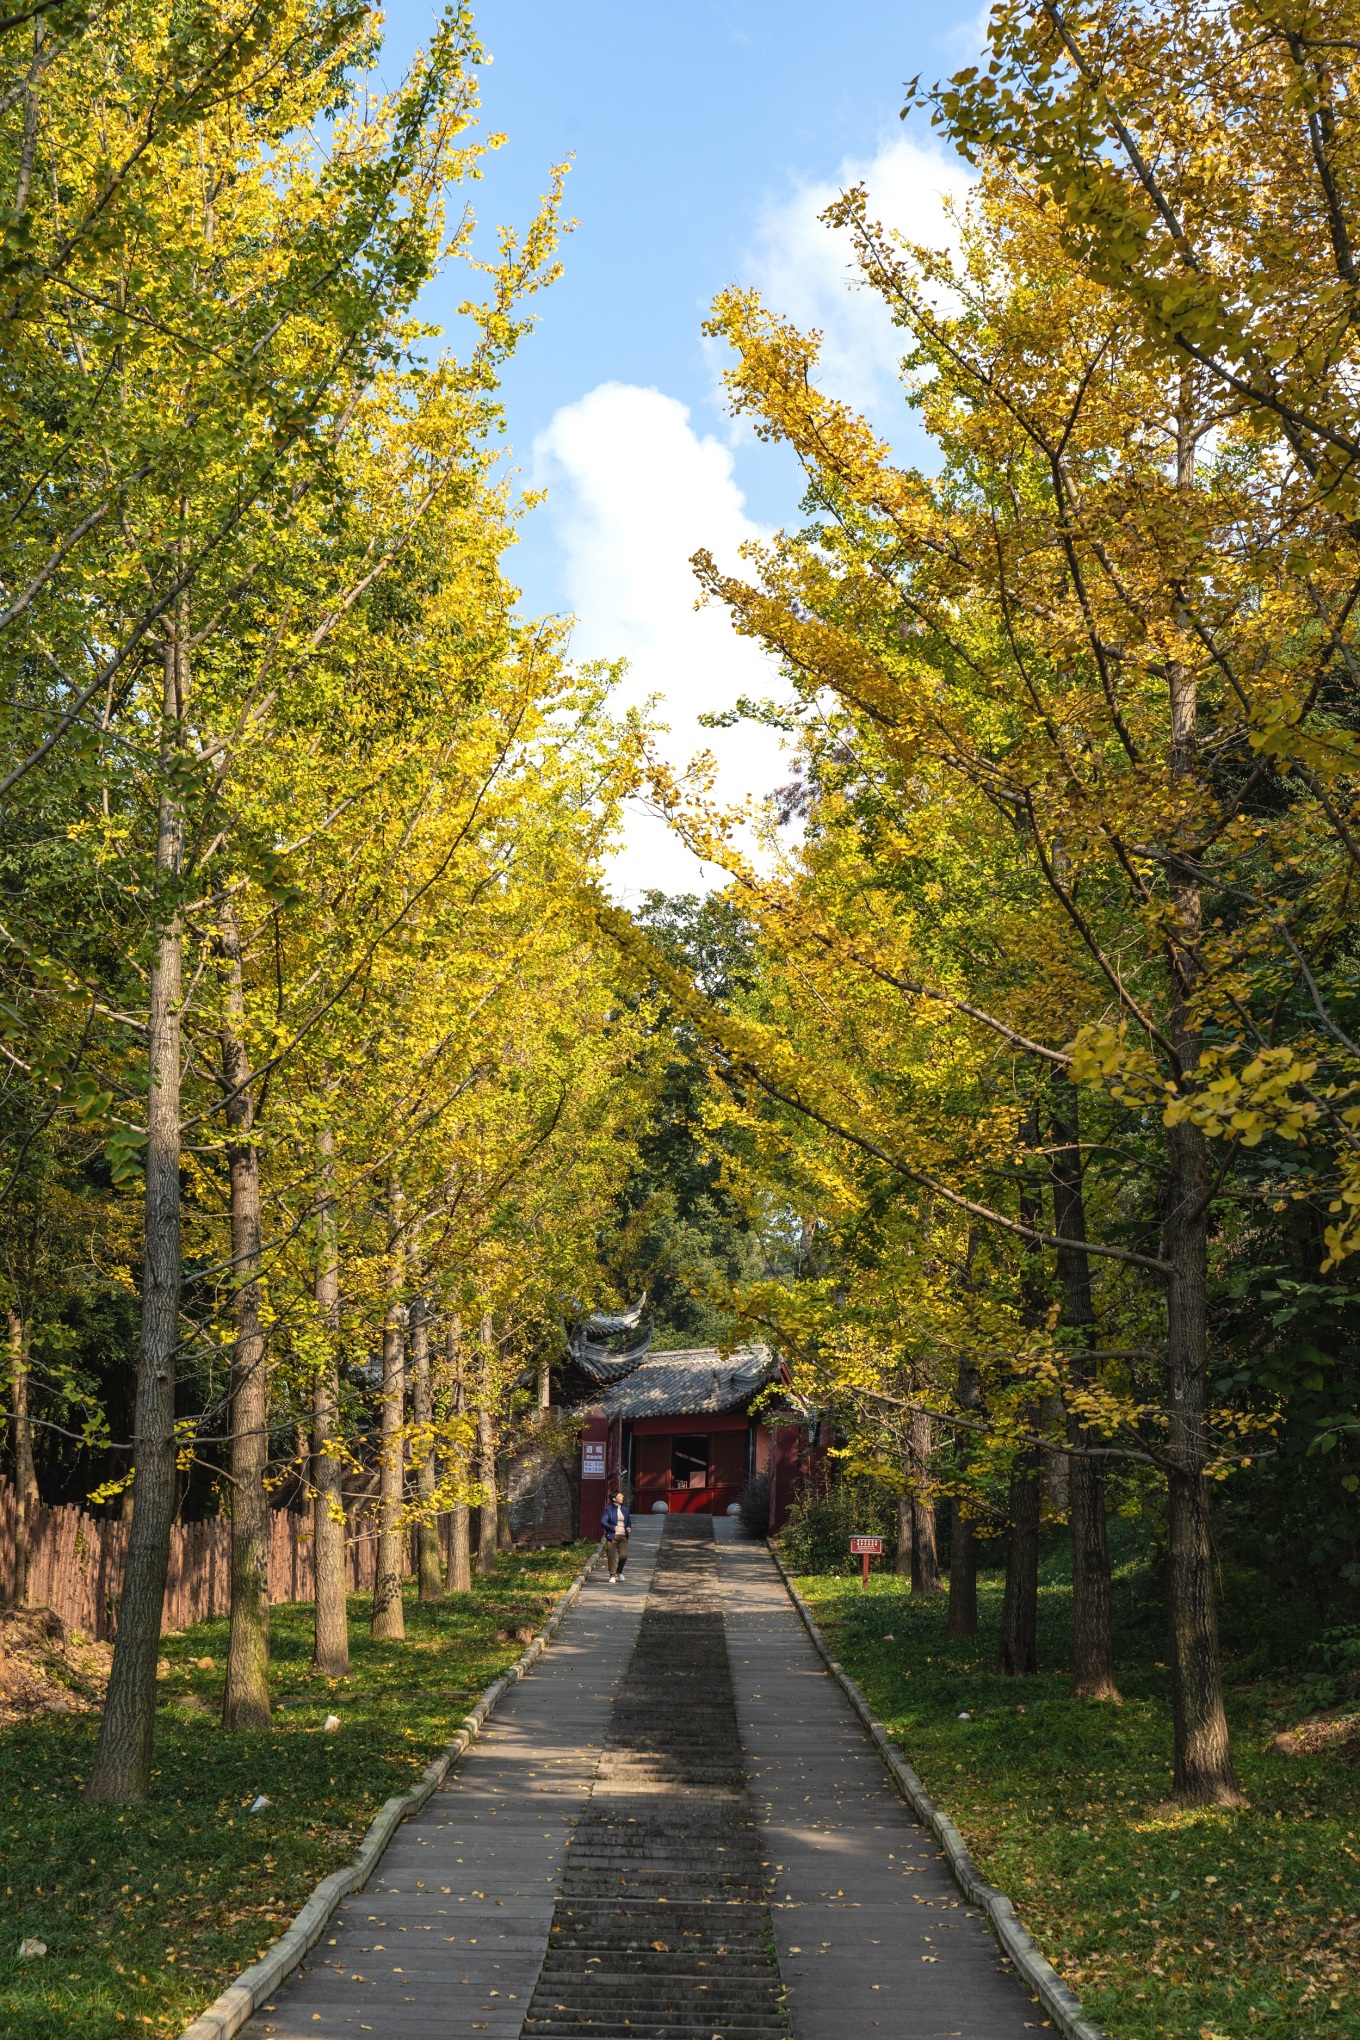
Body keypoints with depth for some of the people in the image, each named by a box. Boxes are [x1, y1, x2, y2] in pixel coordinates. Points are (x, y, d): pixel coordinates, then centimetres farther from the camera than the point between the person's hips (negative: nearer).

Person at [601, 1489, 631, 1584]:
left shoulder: (624, 1510, 14)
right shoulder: (608, 1509, -1)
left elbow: (629, 1522, 25)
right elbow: (603, 1522, -6)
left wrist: (629, 1527, 2)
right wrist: (613, 1528, -20)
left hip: (623, 1537, 4)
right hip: (612, 1536, -3)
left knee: (623, 1556, -6)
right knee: (611, 1557, -2)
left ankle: (619, 1572, 20)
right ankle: (612, 1576, 10)